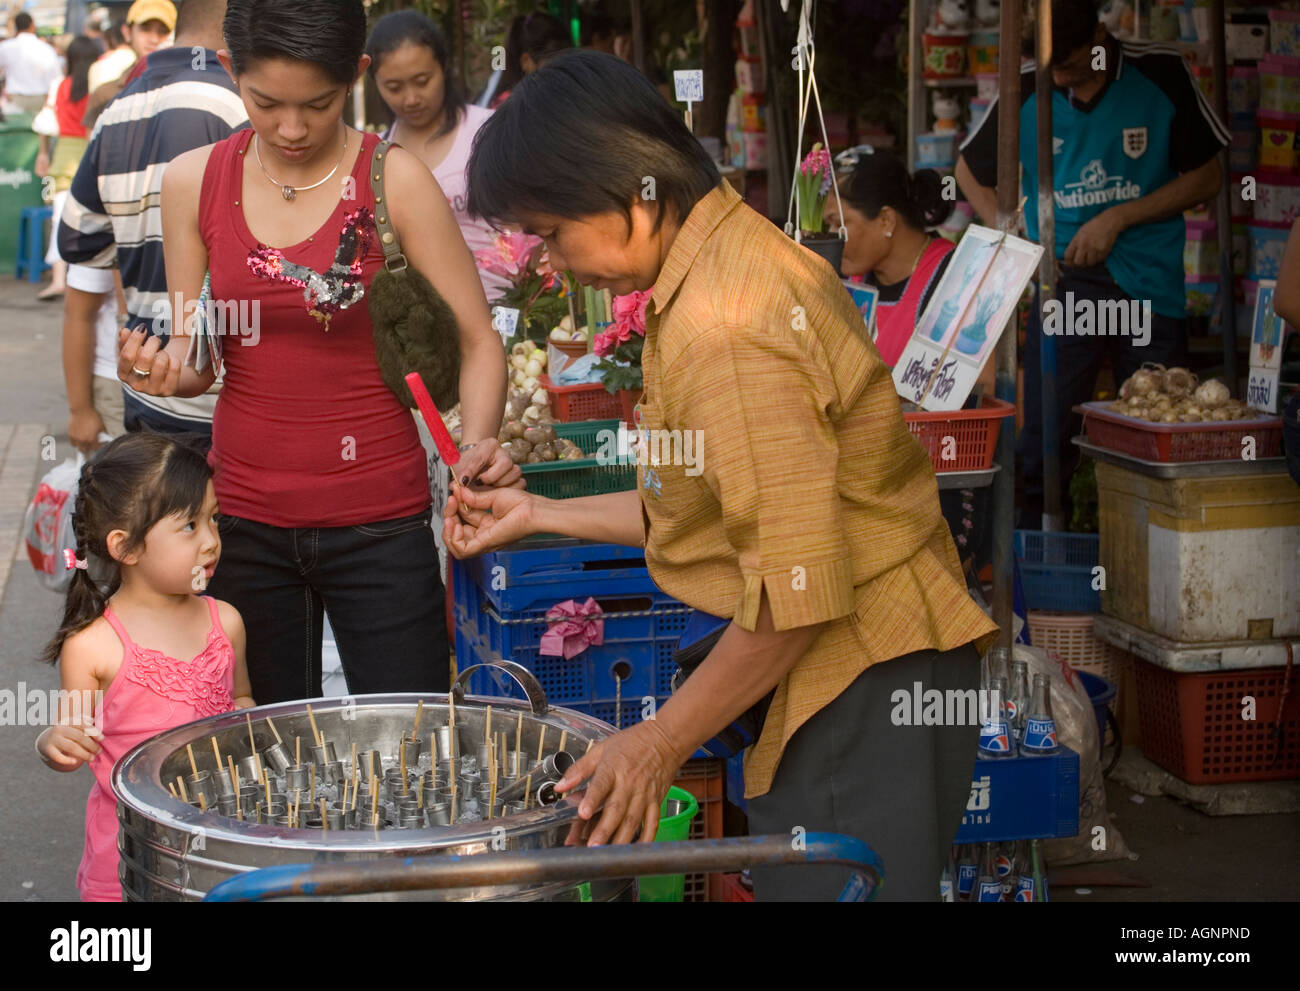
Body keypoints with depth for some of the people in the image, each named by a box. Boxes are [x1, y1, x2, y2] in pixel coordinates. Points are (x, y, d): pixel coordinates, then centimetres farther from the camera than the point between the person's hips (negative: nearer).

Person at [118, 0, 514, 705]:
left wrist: (478, 443, -23)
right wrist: (166, 373, -13)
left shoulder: (395, 182, -7)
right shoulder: (193, 183, 2)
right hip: (243, 514, 3)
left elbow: (477, 340, -5)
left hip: (377, 519, -2)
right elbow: (195, 354, 10)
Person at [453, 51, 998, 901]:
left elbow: (797, 593, -25)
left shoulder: (721, 334, -23)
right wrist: (541, 515, 22)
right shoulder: (746, 253, 10)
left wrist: (660, 743, -15)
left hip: (860, 688, -10)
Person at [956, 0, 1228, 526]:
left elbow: (1206, 177, 2)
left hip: (1150, 283, 0)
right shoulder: (1028, 90, 0)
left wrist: (1118, 218, -8)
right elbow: (970, 171, 15)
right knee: (1044, 437, -6)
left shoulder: (1162, 75, -3)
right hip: (1064, 281, 0)